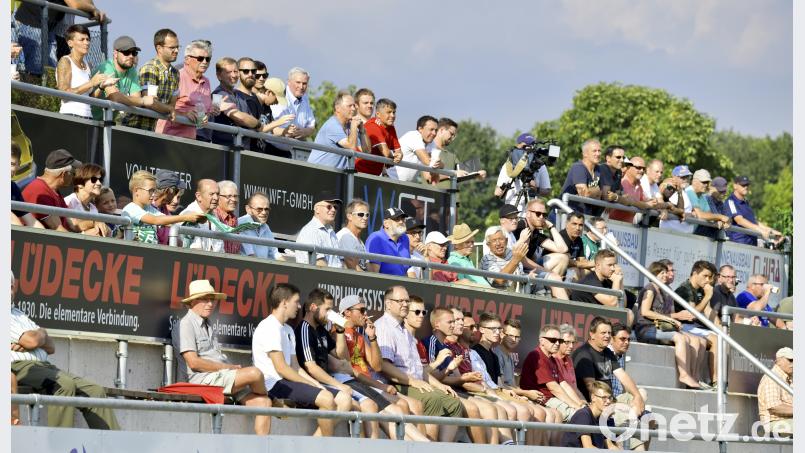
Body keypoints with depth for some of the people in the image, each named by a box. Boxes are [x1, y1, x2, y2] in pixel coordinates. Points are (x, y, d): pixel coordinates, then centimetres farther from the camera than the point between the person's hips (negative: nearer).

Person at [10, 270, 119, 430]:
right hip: (20, 366, -9)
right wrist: (41, 334, 12)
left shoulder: (19, 314, 28)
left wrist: (37, 339, -1)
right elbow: (32, 340, -12)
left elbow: (51, 347, 21)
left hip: (44, 366, 9)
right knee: (65, 384, -34)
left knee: (95, 391, -8)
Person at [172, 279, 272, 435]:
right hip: (200, 379, -9)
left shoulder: (208, 324, 26)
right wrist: (229, 368, -11)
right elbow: (194, 362, -13)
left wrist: (233, 367, 1)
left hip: (219, 376, 9)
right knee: (254, 373, -24)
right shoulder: (185, 325, -3)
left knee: (263, 402, -11)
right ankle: (265, 393, 8)